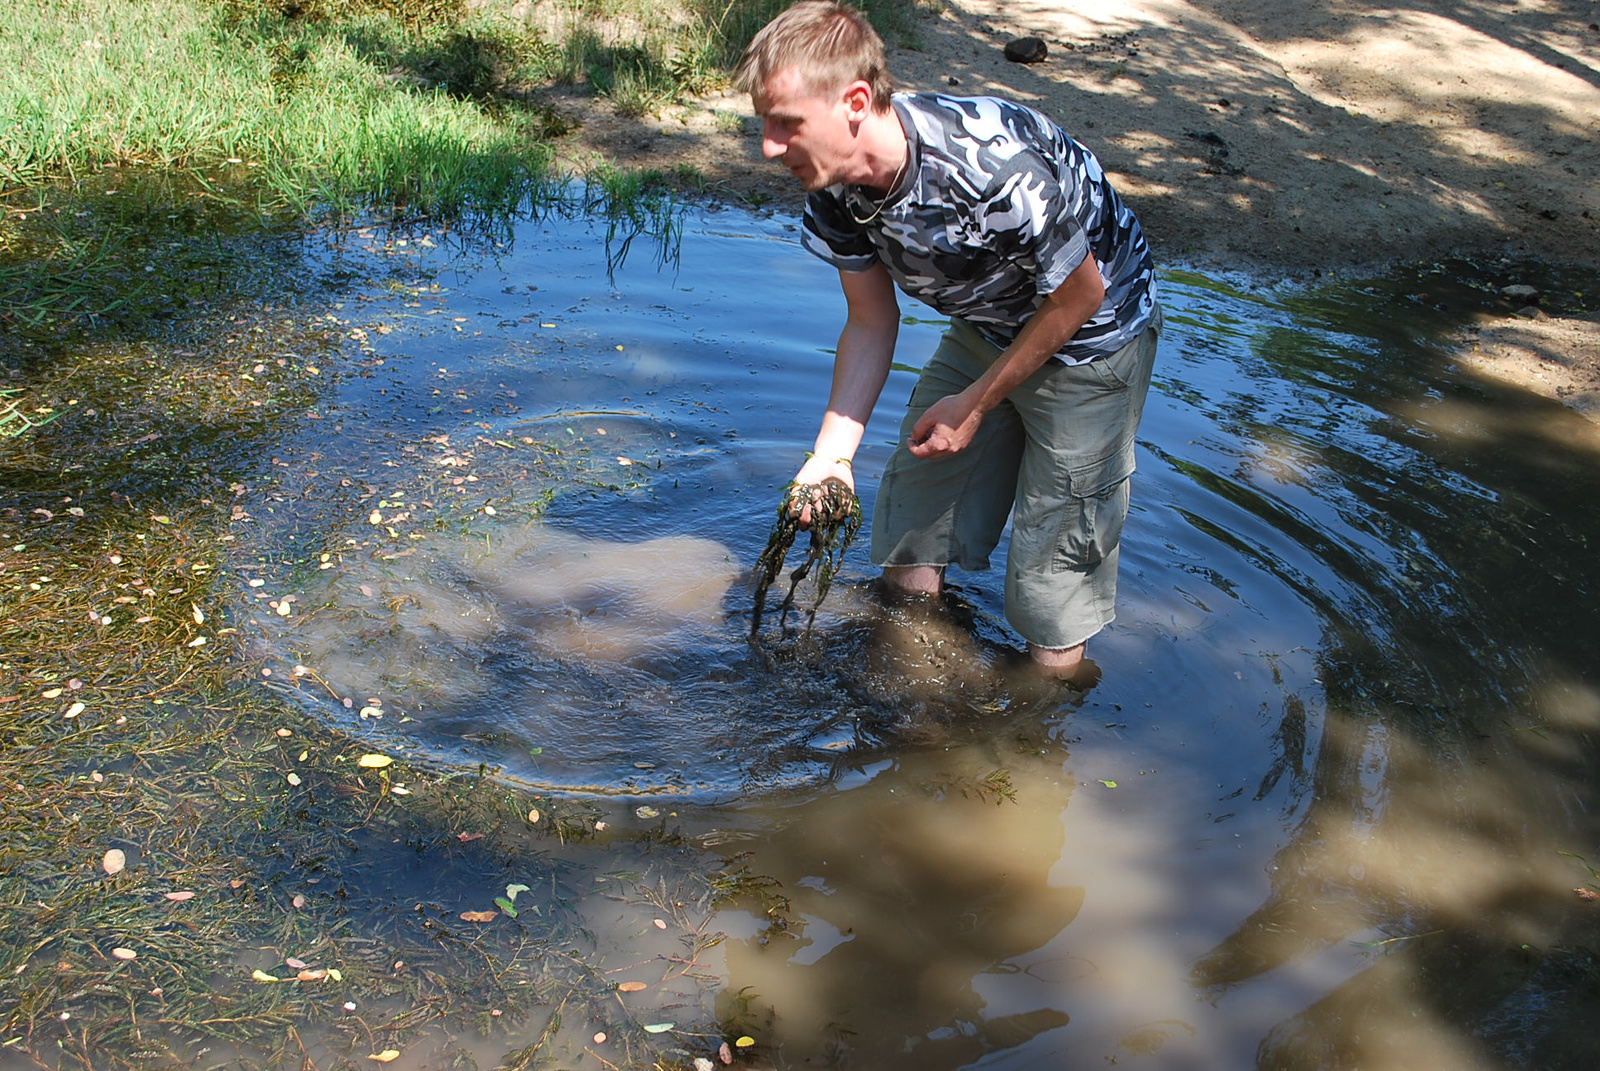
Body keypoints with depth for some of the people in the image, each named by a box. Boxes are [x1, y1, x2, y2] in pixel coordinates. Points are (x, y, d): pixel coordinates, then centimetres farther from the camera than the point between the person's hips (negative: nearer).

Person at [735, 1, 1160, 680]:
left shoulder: (999, 168, -38)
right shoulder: (836, 190, -17)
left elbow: (1079, 297, -21)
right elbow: (871, 322, -3)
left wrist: (975, 403, -14)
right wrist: (832, 452, -15)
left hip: (1092, 338, -6)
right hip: (985, 330, 6)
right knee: (908, 571, 11)